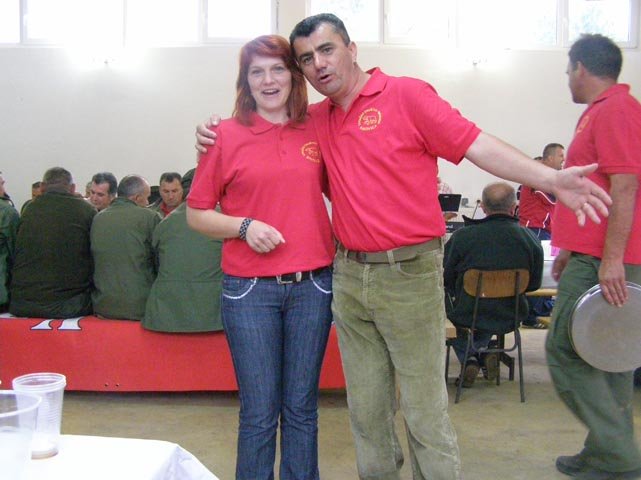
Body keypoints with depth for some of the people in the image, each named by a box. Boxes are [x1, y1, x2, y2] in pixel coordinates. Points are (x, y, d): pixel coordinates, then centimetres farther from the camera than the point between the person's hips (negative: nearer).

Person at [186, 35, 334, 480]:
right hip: (250, 291, -2)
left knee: (302, 409, 13)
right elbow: (196, 213, 3)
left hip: (313, 285, 3)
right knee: (259, 414, 5)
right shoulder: (227, 135, -1)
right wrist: (244, 226, -13)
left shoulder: (316, 130, 7)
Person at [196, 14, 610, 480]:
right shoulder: (318, 119, 11)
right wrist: (217, 135, 9)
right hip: (348, 277, 6)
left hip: (409, 272, -5)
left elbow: (475, 143, -11)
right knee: (366, 410, 15)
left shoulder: (407, 94, -4)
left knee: (426, 410, 2)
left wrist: (550, 178, -22)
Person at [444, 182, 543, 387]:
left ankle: (469, 358, 12)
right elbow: (534, 284, 2)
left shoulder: (462, 236, -19)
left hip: (468, 315, -3)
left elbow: (446, 279, -5)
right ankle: (484, 353, 20)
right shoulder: (531, 239, -13)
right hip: (510, 316, 3)